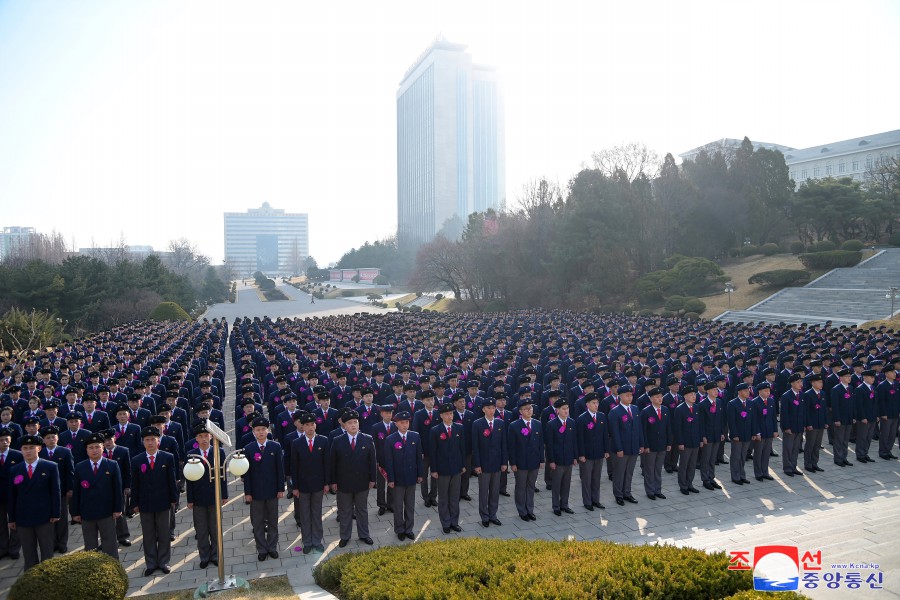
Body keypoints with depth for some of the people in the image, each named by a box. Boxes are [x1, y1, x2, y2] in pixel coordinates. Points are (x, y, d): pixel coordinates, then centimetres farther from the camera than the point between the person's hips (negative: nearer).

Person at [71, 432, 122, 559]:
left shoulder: (112, 465, -3)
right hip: (86, 514, 2)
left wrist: (118, 509, -6)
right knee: (90, 547, 13)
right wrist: (75, 512, 2)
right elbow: (76, 491, 4)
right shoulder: (79, 467, 3)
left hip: (107, 513, -2)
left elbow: (117, 489, -3)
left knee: (110, 547, 5)